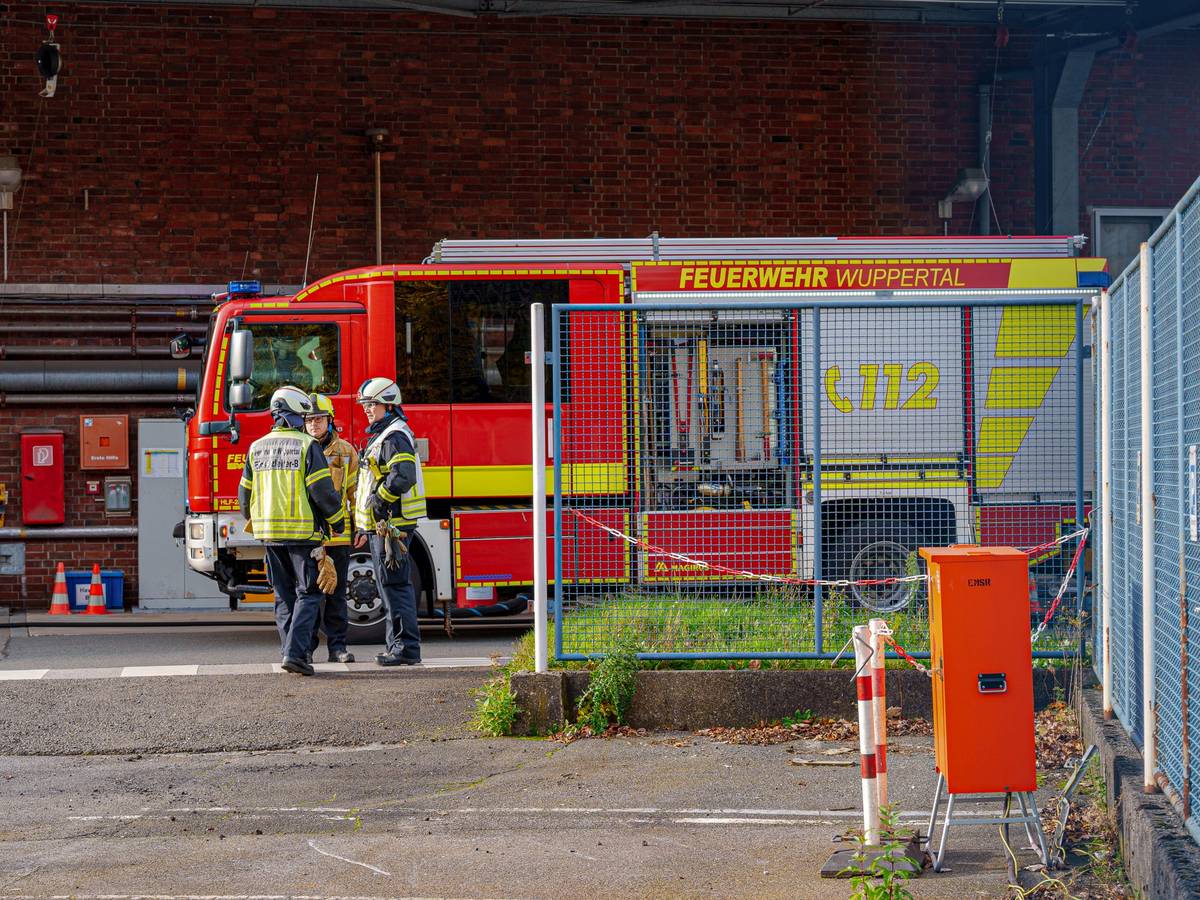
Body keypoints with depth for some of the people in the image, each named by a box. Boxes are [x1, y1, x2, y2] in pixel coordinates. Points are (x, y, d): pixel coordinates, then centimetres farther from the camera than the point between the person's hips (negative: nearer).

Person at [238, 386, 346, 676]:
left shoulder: (257, 448, 8)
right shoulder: (307, 446, -9)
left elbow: (245, 493, 14)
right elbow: (322, 490, -13)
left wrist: (254, 521, 31)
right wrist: (337, 520, 1)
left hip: (270, 532, 5)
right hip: (302, 532, -5)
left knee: (284, 596, 14)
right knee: (308, 594, 0)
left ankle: (291, 653, 13)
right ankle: (295, 653, -13)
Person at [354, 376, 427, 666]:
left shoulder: (395, 437, -12)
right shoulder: (380, 436, 21)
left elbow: (402, 477, -27)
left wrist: (377, 500, -18)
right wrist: (365, 528, 24)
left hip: (392, 524, -11)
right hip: (381, 526, 11)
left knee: (394, 585, -11)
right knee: (389, 585, 12)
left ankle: (406, 648, -11)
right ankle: (398, 646, 16)